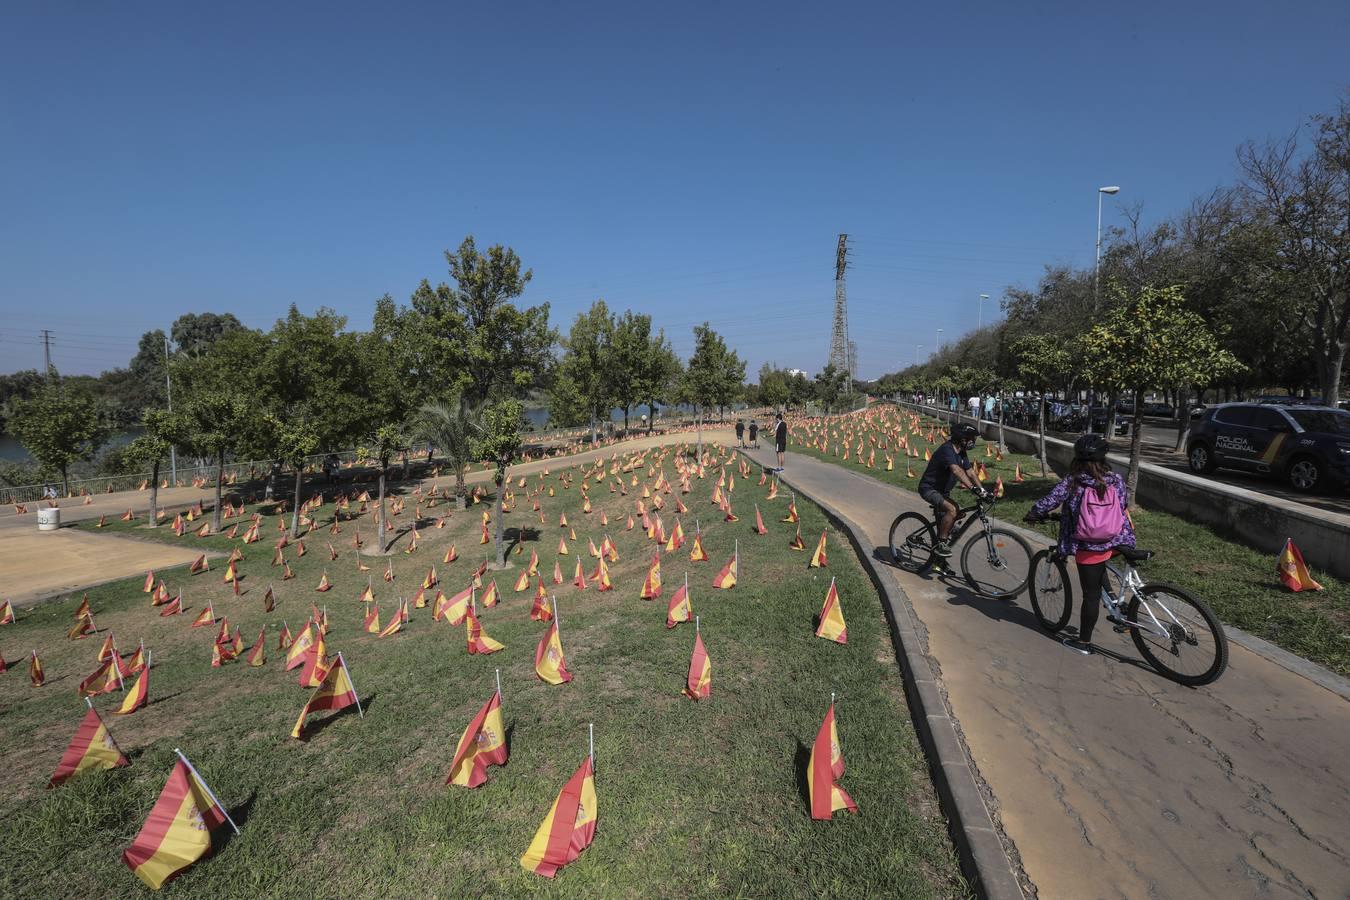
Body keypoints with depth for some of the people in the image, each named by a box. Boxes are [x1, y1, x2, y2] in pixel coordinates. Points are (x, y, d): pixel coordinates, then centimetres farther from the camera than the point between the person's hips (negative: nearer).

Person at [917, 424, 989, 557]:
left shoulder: (961, 452, 4)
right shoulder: (947, 450, -25)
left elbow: (969, 473, 6)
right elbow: (957, 471, -40)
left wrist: (982, 490, -6)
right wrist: (974, 488, -48)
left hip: (941, 491, 10)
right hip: (929, 488, -10)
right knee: (952, 510, -29)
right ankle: (940, 544, -19)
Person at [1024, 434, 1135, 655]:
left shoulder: (1072, 483, -13)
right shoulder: (1117, 481, -3)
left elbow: (1047, 503, -13)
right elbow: (1125, 506, 10)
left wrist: (1032, 515, 8)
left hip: (1087, 549, -3)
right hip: (1114, 544, 3)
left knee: (1091, 594, 7)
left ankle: (1084, 642, 17)